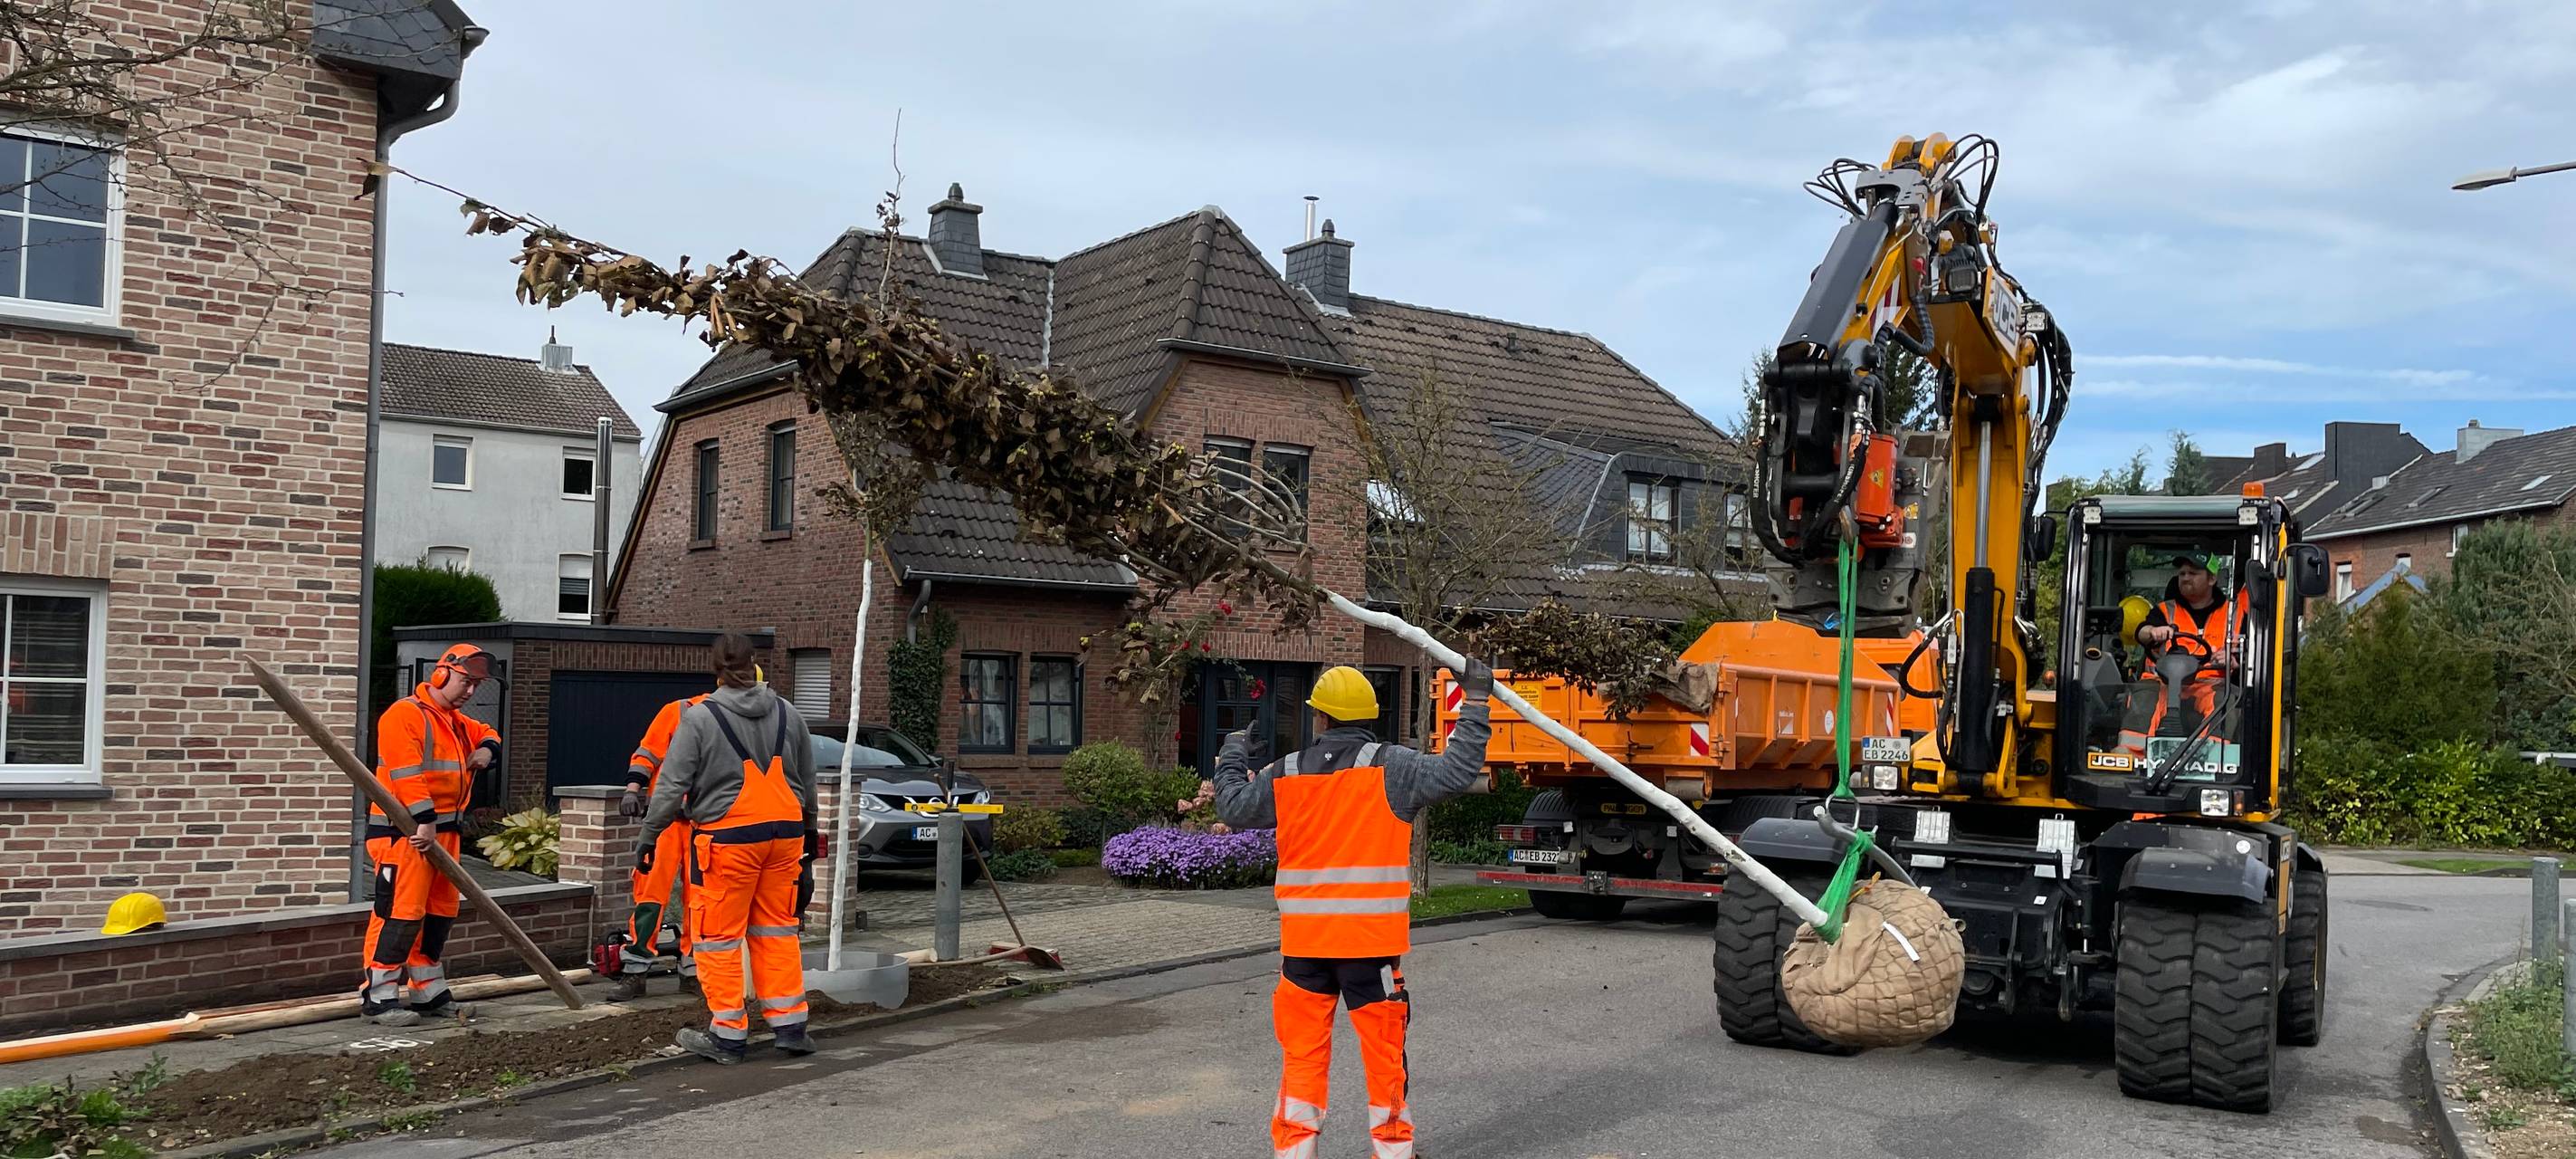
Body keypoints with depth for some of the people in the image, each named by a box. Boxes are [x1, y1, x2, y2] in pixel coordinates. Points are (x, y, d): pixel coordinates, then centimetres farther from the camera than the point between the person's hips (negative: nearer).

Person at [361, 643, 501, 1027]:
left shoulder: (457, 722, 19)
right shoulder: (404, 715, -11)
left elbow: (487, 734, 37)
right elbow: (407, 773, -20)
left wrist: (487, 749, 12)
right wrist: (424, 820, -26)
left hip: (444, 830, 10)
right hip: (404, 831, -10)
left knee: (440, 913, 13)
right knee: (401, 912, -11)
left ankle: (427, 992, 22)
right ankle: (378, 995, -4)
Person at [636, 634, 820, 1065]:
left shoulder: (699, 718, -8)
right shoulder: (787, 713, 8)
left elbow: (672, 784, -8)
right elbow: (807, 780, 17)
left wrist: (649, 836, 1)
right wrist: (809, 827, 30)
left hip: (729, 837, -5)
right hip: (784, 832, 6)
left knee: (718, 936, 4)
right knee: (776, 930, 15)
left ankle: (728, 1035, 9)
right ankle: (790, 1026, 17)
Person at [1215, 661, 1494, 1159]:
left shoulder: (1286, 773, 2)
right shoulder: (1389, 767, -8)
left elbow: (1233, 806, 11)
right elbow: (1455, 773, -14)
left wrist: (1233, 754, 29)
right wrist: (1474, 704, -5)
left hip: (1304, 940, 2)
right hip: (1372, 938, -2)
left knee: (1303, 1051, 12)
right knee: (1384, 1045, 11)